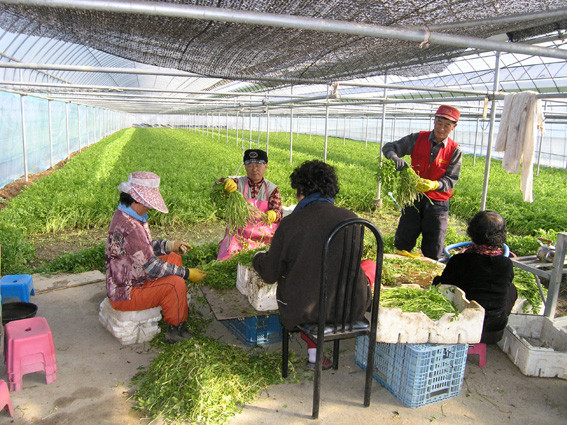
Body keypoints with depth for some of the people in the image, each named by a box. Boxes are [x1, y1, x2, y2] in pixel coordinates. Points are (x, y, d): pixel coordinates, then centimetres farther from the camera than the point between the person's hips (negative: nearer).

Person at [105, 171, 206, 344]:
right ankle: (175, 331, -2)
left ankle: (179, 307, 18)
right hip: (125, 295, -11)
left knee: (174, 258, 10)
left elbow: (146, 246, 16)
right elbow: (151, 267, -27)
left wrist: (171, 245, 3)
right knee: (176, 283, -21)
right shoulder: (128, 228, -30)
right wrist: (187, 273, -18)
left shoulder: (125, 216, 3)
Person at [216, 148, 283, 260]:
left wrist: (273, 214, -29)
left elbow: (278, 211, -3)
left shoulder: (272, 189, 6)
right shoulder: (238, 183, 5)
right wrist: (226, 183, -34)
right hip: (239, 235, 0)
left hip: (264, 237, 0)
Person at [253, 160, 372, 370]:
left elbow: (270, 274, -2)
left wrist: (258, 258, 22)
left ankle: (314, 351, 27)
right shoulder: (350, 217, -5)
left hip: (306, 309, -1)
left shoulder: (290, 223, -13)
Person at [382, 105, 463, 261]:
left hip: (438, 202, 0)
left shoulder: (455, 151, -1)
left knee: (433, 251, 3)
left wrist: (434, 185, -26)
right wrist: (395, 158, -27)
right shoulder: (418, 139, 0)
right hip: (413, 197, 1)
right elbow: (388, 148, -4)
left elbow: (451, 180, -5)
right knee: (402, 244, 6)